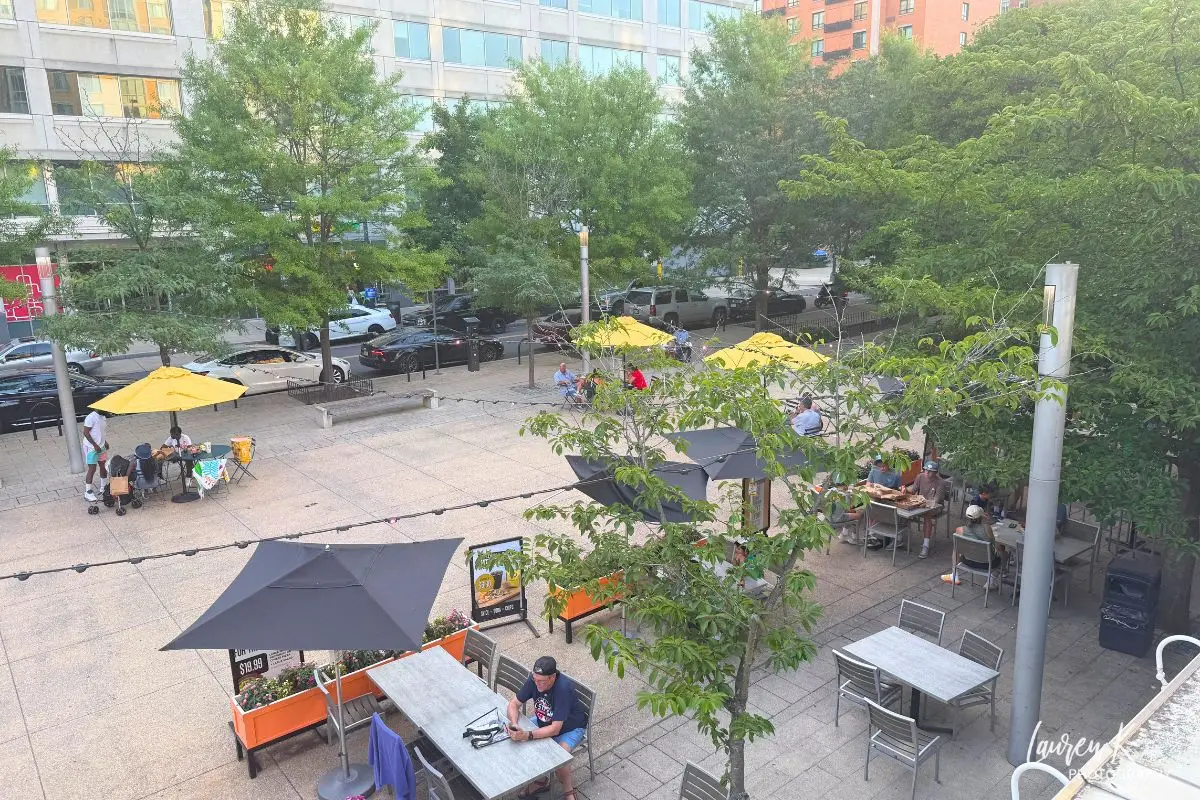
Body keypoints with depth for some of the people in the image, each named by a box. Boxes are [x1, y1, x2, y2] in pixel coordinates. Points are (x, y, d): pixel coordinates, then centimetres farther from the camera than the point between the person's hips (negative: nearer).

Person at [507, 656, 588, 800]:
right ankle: (540, 780, 7)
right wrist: (513, 724, -30)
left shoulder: (564, 688, -36)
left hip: (571, 727, -6)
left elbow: (555, 729, -36)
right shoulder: (534, 680, -20)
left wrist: (527, 735, -46)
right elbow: (514, 703, -10)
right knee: (517, 738, -11)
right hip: (544, 722, 6)